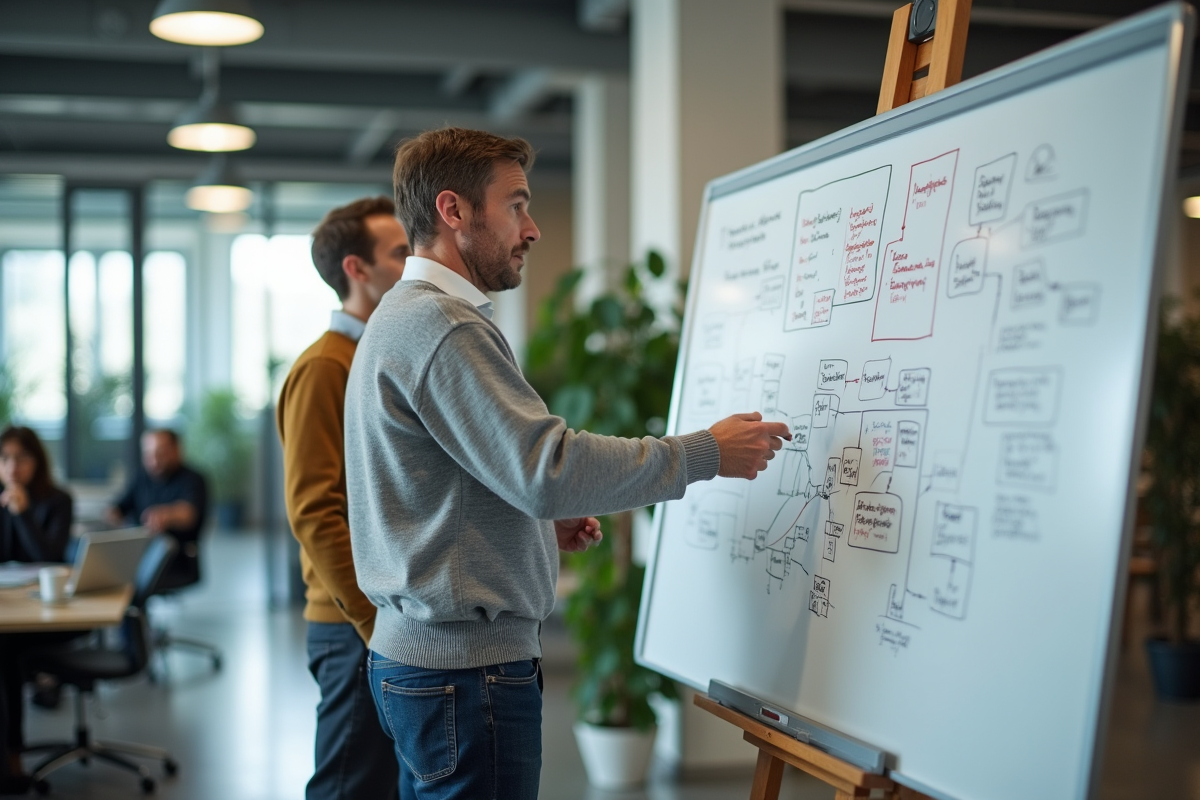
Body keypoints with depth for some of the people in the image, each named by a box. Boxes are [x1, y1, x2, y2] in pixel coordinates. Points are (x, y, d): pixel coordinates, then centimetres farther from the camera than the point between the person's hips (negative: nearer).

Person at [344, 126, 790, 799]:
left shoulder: (402, 317, 18)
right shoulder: (442, 326, -16)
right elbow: (547, 466, -25)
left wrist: (543, 525, 11)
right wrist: (707, 453, -18)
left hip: (419, 652, 11)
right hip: (468, 664, -11)